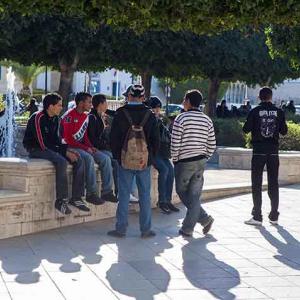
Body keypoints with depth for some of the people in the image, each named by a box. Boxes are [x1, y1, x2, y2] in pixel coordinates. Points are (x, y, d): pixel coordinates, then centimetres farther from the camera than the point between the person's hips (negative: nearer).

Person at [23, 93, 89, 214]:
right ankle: (61, 200, -27)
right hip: (35, 149, -9)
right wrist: (65, 152, -23)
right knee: (61, 161, -34)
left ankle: (76, 198, -7)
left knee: (78, 160, -7)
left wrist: (67, 148, -6)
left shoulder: (55, 119, 6)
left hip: (50, 148, 9)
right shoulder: (38, 118, -20)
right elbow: (43, 144, -25)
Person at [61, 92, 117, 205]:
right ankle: (91, 194, -30)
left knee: (105, 158, -10)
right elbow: (68, 139, -18)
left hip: (83, 146, 8)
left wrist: (91, 146, -2)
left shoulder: (85, 116, 13)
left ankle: (107, 192, -9)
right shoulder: (69, 116, -13)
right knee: (89, 158, -35)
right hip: (71, 147, -8)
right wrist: (85, 148, -20)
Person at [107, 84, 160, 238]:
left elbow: (114, 137, -1)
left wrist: (117, 156, 11)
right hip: (144, 161, 1)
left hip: (125, 161, -1)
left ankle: (121, 228, 7)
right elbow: (156, 139, 4)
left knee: (124, 195, 4)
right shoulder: (149, 115, 0)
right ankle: (146, 229, 11)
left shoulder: (120, 114, -4)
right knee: (145, 195, 7)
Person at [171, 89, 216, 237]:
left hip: (184, 162, -5)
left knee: (182, 192, 10)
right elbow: (211, 146, 4)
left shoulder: (181, 119, -11)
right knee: (195, 195, 7)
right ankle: (188, 228, 7)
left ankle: (204, 218, 5)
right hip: (201, 162, 5)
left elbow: (175, 144, -12)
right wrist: (203, 158, 16)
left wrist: (175, 160, 2)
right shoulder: (207, 120, 4)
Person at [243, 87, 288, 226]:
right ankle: (274, 216, 12)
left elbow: (246, 129, -5)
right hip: (273, 152, 2)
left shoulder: (254, 112, -6)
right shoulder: (279, 112, -1)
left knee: (256, 184, 3)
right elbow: (284, 131, 3)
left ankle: (257, 216, 0)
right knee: (273, 184, 9)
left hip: (258, 151, -2)